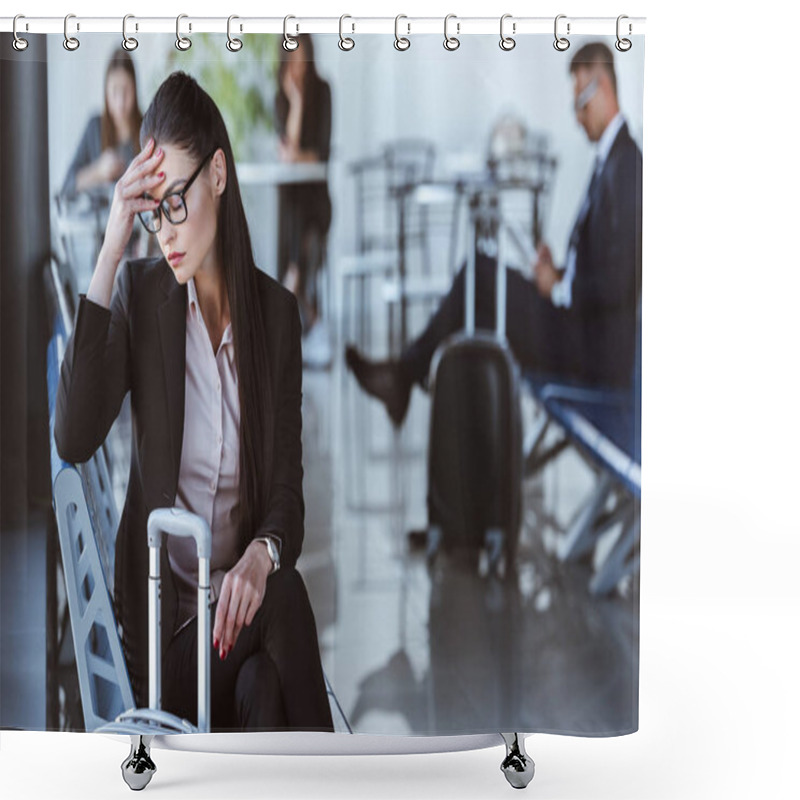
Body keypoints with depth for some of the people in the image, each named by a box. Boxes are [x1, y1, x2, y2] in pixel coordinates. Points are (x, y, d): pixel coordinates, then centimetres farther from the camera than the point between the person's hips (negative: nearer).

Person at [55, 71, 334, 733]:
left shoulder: (276, 310, 4)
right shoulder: (140, 294, 0)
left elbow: (288, 483, 4)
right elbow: (72, 439, -18)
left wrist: (261, 556, -21)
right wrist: (111, 249, -18)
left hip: (249, 588, 2)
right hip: (163, 603, -2)